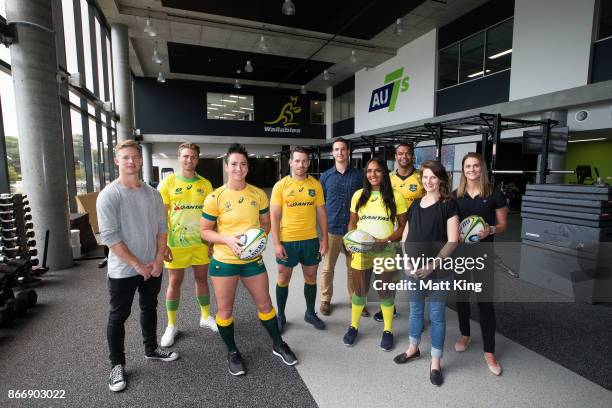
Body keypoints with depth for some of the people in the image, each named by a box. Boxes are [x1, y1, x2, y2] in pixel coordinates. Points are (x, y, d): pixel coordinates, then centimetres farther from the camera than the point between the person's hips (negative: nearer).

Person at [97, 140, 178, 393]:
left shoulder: (152, 194, 1)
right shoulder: (109, 195, -13)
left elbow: (162, 227, 4)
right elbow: (109, 236, -18)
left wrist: (158, 259, -6)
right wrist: (137, 265, -17)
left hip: (152, 267, 5)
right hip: (123, 270, -4)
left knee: (149, 309, 20)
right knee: (118, 317, 9)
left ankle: (151, 349, 39)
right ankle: (117, 365, 27)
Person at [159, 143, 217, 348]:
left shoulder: (205, 184, 2)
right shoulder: (168, 182, -5)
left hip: (201, 242, 2)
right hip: (176, 242, -2)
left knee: (202, 278, 15)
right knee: (174, 282, 8)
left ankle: (206, 316, 34)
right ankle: (171, 325, 26)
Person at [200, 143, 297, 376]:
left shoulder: (259, 194, 0)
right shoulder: (215, 197, -9)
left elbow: (266, 224, 10)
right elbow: (204, 231, -4)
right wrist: (227, 239, -21)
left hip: (253, 259, 2)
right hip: (224, 261, -2)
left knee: (265, 304, 14)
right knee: (225, 309, 10)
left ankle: (278, 345, 37)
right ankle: (232, 352, 35)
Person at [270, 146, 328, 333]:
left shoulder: (316, 184, 0)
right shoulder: (280, 186, -7)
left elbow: (321, 213, 5)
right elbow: (274, 216, -7)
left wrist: (324, 239, 2)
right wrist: (276, 243, -12)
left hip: (311, 240, 2)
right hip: (287, 240, -2)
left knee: (311, 277, 15)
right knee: (284, 278, 12)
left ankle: (310, 313, 36)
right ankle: (281, 316, 31)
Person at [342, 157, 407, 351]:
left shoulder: (395, 196, -5)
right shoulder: (359, 195, 2)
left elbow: (403, 226, -2)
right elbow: (352, 223, 10)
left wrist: (387, 240, -17)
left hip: (385, 251, -2)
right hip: (361, 251, 2)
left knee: (385, 292, 13)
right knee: (359, 291, 14)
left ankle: (388, 331, 33)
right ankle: (354, 327, 34)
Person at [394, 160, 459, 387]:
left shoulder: (448, 205, -7)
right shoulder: (415, 204, 8)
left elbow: (453, 241, -11)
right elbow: (406, 236, 12)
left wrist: (433, 264, -16)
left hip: (438, 269, -4)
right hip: (414, 268, 5)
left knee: (436, 315, 7)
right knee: (415, 309, 18)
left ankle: (435, 362, 25)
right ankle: (413, 348, 39)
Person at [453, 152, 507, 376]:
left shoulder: (495, 194, -4)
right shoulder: (456, 195, 2)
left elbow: (502, 225, 1)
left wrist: (490, 230, -19)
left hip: (483, 252, -2)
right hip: (460, 250, 3)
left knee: (485, 299, 0)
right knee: (461, 294, 14)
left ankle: (489, 352, 14)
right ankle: (465, 335, 35)